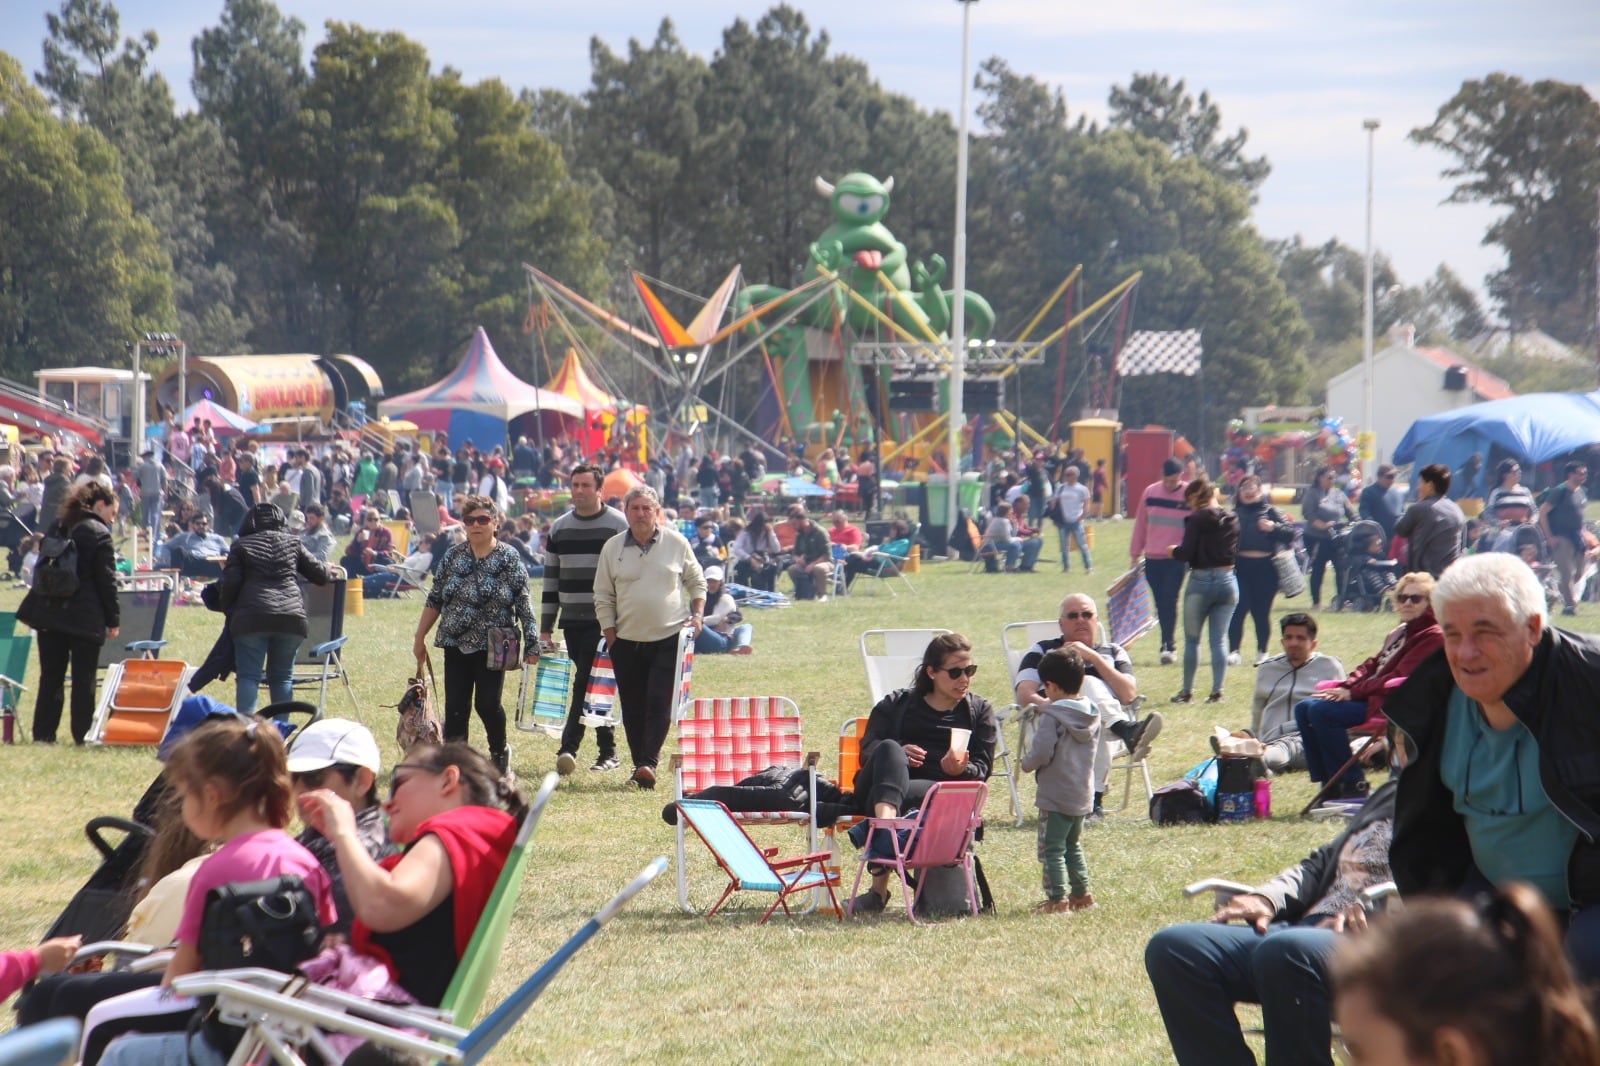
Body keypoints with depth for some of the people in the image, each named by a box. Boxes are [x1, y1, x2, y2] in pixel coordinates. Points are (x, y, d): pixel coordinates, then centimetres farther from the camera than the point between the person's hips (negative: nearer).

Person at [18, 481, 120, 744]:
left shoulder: (57, 527, 11)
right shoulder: (99, 534, -9)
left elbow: (41, 570, 14)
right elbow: (107, 581, -10)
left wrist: (39, 608, 19)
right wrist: (114, 620, -4)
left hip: (48, 611, 6)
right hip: (85, 616, -6)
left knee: (51, 675, 10)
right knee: (84, 678, 2)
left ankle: (43, 733, 10)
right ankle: (83, 734, 3)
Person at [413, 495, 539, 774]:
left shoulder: (509, 558, -2)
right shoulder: (453, 557, 7)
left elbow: (523, 603, -4)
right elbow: (434, 601, 13)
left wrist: (531, 643, -8)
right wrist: (420, 638, 14)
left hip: (493, 647, -3)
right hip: (456, 645, 3)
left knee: (488, 704, -6)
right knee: (455, 708, 0)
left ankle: (499, 753, 20)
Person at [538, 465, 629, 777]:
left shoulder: (618, 525, -3)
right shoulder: (559, 529, 13)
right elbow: (551, 581, 15)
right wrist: (545, 628, 11)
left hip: (604, 620, -5)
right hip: (572, 620, 5)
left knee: (586, 683, -13)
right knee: (593, 686, 10)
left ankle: (569, 748, -18)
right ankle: (608, 752, 17)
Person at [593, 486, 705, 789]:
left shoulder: (676, 543, 2)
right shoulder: (613, 548, 4)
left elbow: (696, 581, 14)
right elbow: (603, 596, 8)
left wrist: (697, 615, 1)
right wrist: (611, 637, 2)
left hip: (670, 638, -2)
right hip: (627, 640, 2)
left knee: (660, 704, -12)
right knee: (633, 708, 4)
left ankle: (649, 762, -13)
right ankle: (639, 764, 12)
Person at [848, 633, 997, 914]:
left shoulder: (980, 711, 24)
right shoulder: (897, 704, 25)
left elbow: (982, 769, 11)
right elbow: (867, 750, 12)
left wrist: (961, 769, -15)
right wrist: (896, 755, -12)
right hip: (879, 787, 1)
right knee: (889, 749, -36)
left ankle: (879, 887, -51)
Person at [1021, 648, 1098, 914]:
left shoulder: (1051, 717, -19)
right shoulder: (1092, 716, 5)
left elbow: (1040, 754, -24)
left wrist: (1026, 763, -3)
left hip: (1055, 797, -8)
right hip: (1083, 796, 8)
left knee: (1052, 849, -2)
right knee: (1073, 847, 22)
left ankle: (1057, 898, -6)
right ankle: (1081, 894, 24)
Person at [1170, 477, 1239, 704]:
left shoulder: (1196, 519, -11)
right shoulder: (1231, 519, 6)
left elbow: (1187, 553, -15)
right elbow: (1236, 551, 10)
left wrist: (1174, 551, 5)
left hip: (1201, 582, -4)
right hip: (1227, 581, 4)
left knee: (1192, 639, 9)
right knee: (1219, 639, 7)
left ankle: (1187, 691, 14)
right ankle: (1217, 691, 3)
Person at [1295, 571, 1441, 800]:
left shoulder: (1432, 637, -8)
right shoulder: (1399, 633, 23)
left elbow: (1400, 678, -17)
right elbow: (1372, 665, 18)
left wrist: (1353, 692, -17)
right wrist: (1347, 687, -3)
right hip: (1372, 697, 10)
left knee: (1321, 711, -25)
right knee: (1303, 708, -1)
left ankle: (1352, 785, -18)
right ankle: (1329, 786, -4)